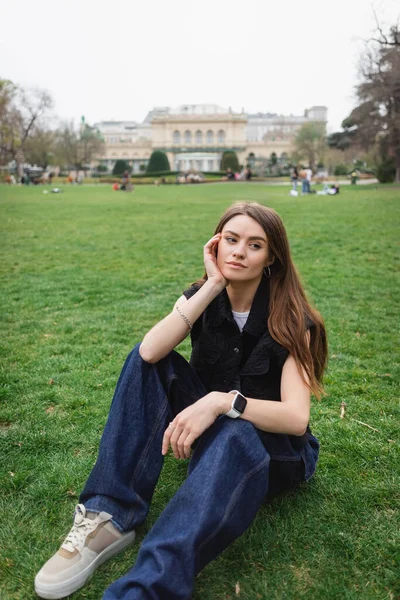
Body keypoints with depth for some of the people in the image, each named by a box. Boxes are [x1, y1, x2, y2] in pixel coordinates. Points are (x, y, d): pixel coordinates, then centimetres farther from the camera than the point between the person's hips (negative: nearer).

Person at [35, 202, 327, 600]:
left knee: (234, 436, -40)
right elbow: (149, 352, -26)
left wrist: (222, 401, -40)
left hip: (272, 447, -3)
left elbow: (296, 417, -26)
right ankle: (109, 516, -25)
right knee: (149, 360, -20)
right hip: (207, 427, 4)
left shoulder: (290, 319, -15)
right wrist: (213, 285, -26)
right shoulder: (201, 299, -5)